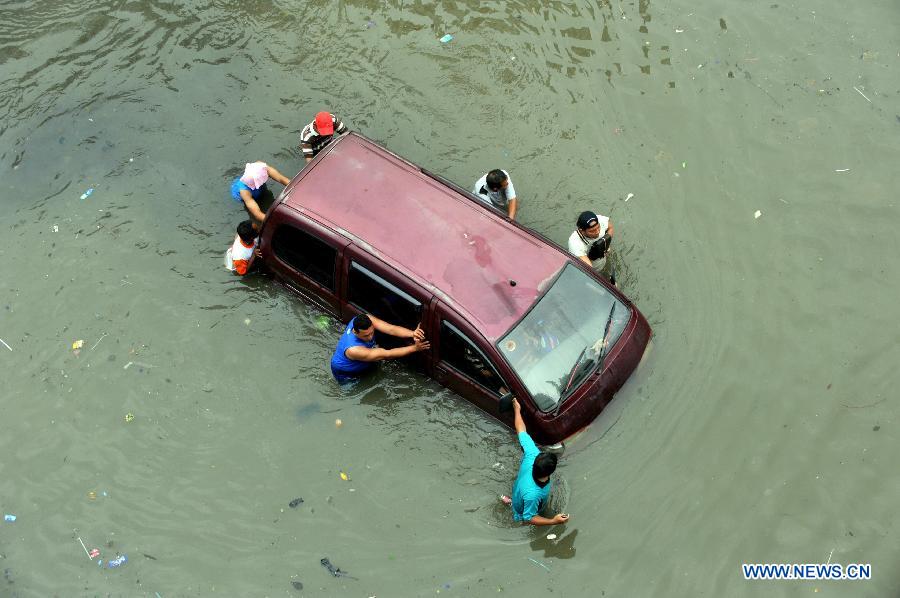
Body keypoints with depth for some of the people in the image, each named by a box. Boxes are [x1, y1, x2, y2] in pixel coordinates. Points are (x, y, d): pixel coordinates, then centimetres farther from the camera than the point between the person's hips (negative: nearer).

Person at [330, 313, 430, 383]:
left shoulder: (366, 320, -30)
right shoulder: (353, 349, -45)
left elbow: (391, 329, -37)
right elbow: (387, 355, -41)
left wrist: (412, 334, -56)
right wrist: (415, 348, -42)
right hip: (346, 376, -6)